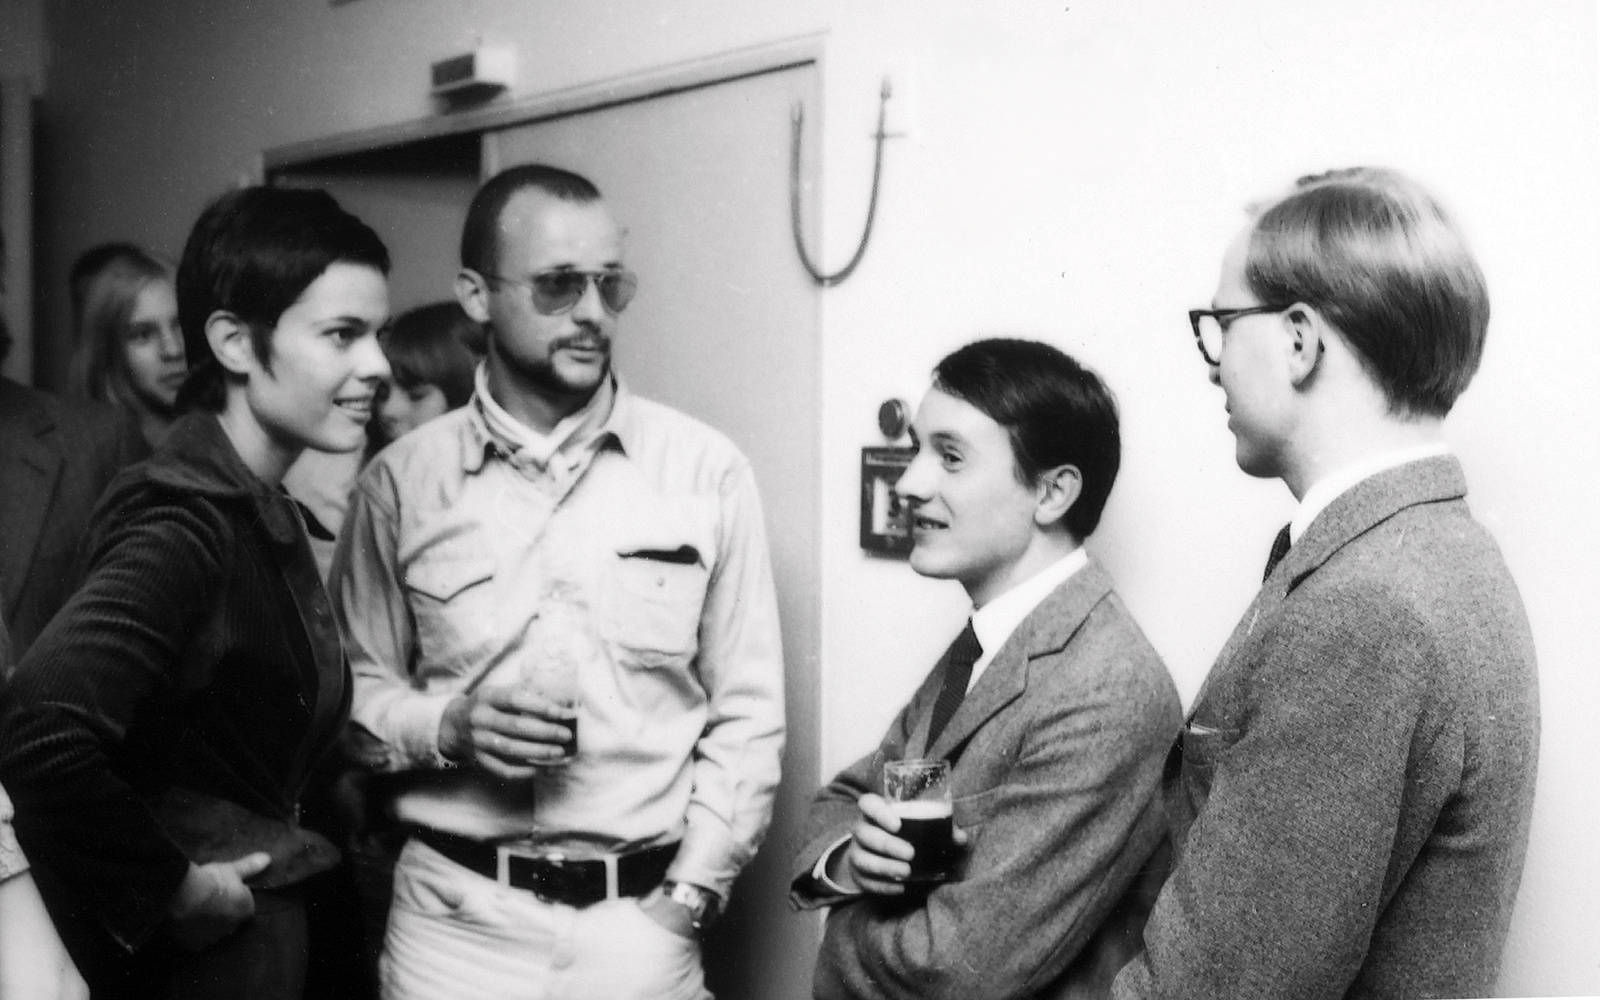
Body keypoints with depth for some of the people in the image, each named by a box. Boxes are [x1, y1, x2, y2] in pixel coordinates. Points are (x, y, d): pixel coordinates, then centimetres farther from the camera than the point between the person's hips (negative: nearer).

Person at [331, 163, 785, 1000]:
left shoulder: (706, 471, -2)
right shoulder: (400, 482, -1)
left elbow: (747, 717, 0)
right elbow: (357, 694, 6)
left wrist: (684, 900, -6)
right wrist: (450, 728, -12)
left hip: (642, 922, 0)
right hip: (458, 920, 0)